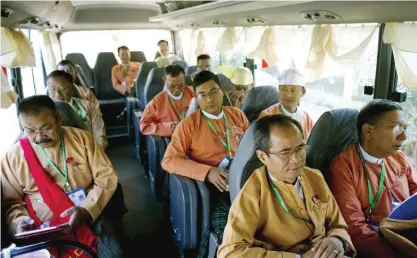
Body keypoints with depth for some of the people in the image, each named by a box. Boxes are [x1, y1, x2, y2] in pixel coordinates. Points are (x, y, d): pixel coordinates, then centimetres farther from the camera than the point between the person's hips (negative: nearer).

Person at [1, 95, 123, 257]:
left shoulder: (82, 138, 0)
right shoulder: (13, 157, 2)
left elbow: (106, 176, -2)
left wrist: (87, 209, -17)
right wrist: (19, 221, -11)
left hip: (91, 217, -1)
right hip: (46, 230, 1)